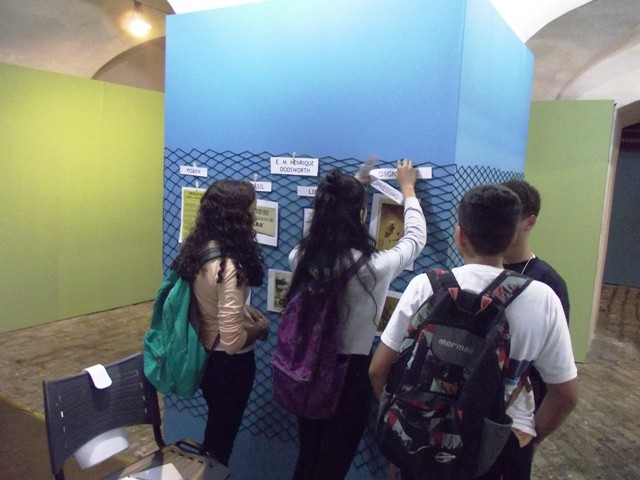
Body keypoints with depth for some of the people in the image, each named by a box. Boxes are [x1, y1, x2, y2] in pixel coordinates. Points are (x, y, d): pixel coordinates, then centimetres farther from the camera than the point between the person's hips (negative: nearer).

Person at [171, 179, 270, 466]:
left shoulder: (198, 248, -6)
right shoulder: (229, 267, -32)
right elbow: (233, 341, -30)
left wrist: (246, 310, 3)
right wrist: (259, 328, -11)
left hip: (204, 354, 8)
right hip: (228, 363, -8)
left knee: (215, 427, 30)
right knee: (223, 432, 18)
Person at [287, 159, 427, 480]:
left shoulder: (301, 257, -12)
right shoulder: (373, 266, -23)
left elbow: (325, 220, 13)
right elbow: (416, 238, -3)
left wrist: (347, 190, 22)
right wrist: (408, 189, 12)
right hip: (351, 372, -4)